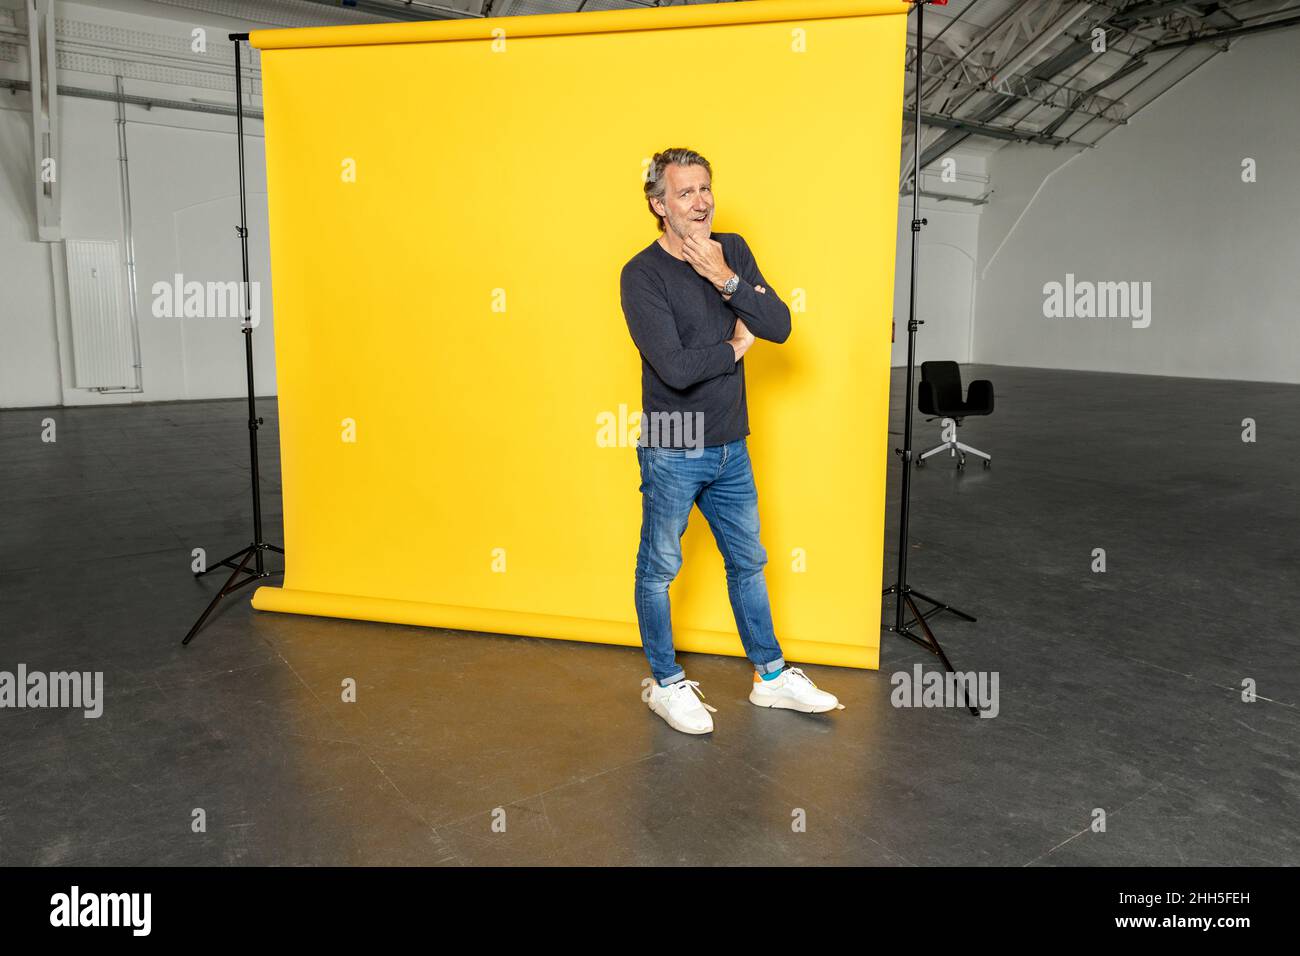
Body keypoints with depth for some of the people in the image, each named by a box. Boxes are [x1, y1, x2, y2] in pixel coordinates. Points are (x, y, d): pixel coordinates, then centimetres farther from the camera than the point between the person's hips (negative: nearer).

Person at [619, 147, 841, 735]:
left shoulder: (733, 251, 3)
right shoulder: (642, 274, -15)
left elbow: (780, 327, -8)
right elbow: (676, 368, -26)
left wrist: (725, 278, -18)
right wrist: (735, 345, -11)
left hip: (730, 447, 6)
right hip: (671, 451, -6)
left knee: (748, 562, 17)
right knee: (659, 569, 9)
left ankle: (770, 676, 33)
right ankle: (665, 684, 28)